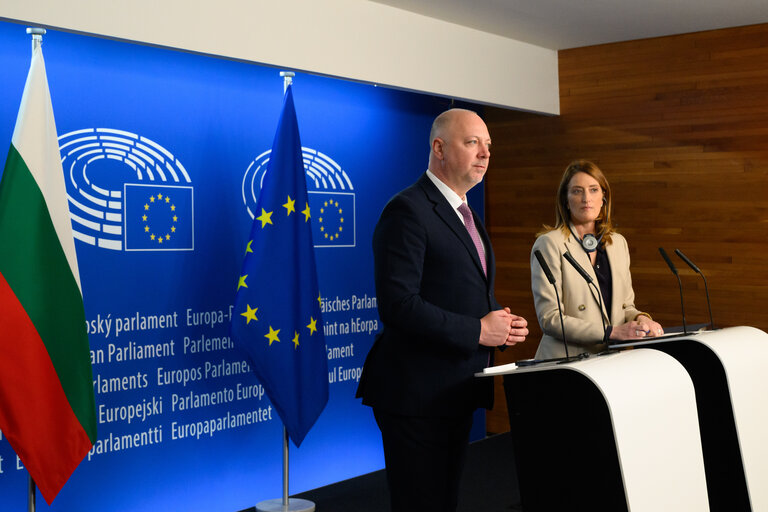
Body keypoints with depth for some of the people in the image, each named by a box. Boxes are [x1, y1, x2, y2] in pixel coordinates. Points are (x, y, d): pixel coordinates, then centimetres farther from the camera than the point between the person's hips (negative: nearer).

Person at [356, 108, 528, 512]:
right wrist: (478, 331, -20)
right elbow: (398, 304, -24)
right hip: (417, 397, -9)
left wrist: (504, 323, 2)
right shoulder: (408, 211, -15)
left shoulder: (465, 213, 16)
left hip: (457, 390, 9)